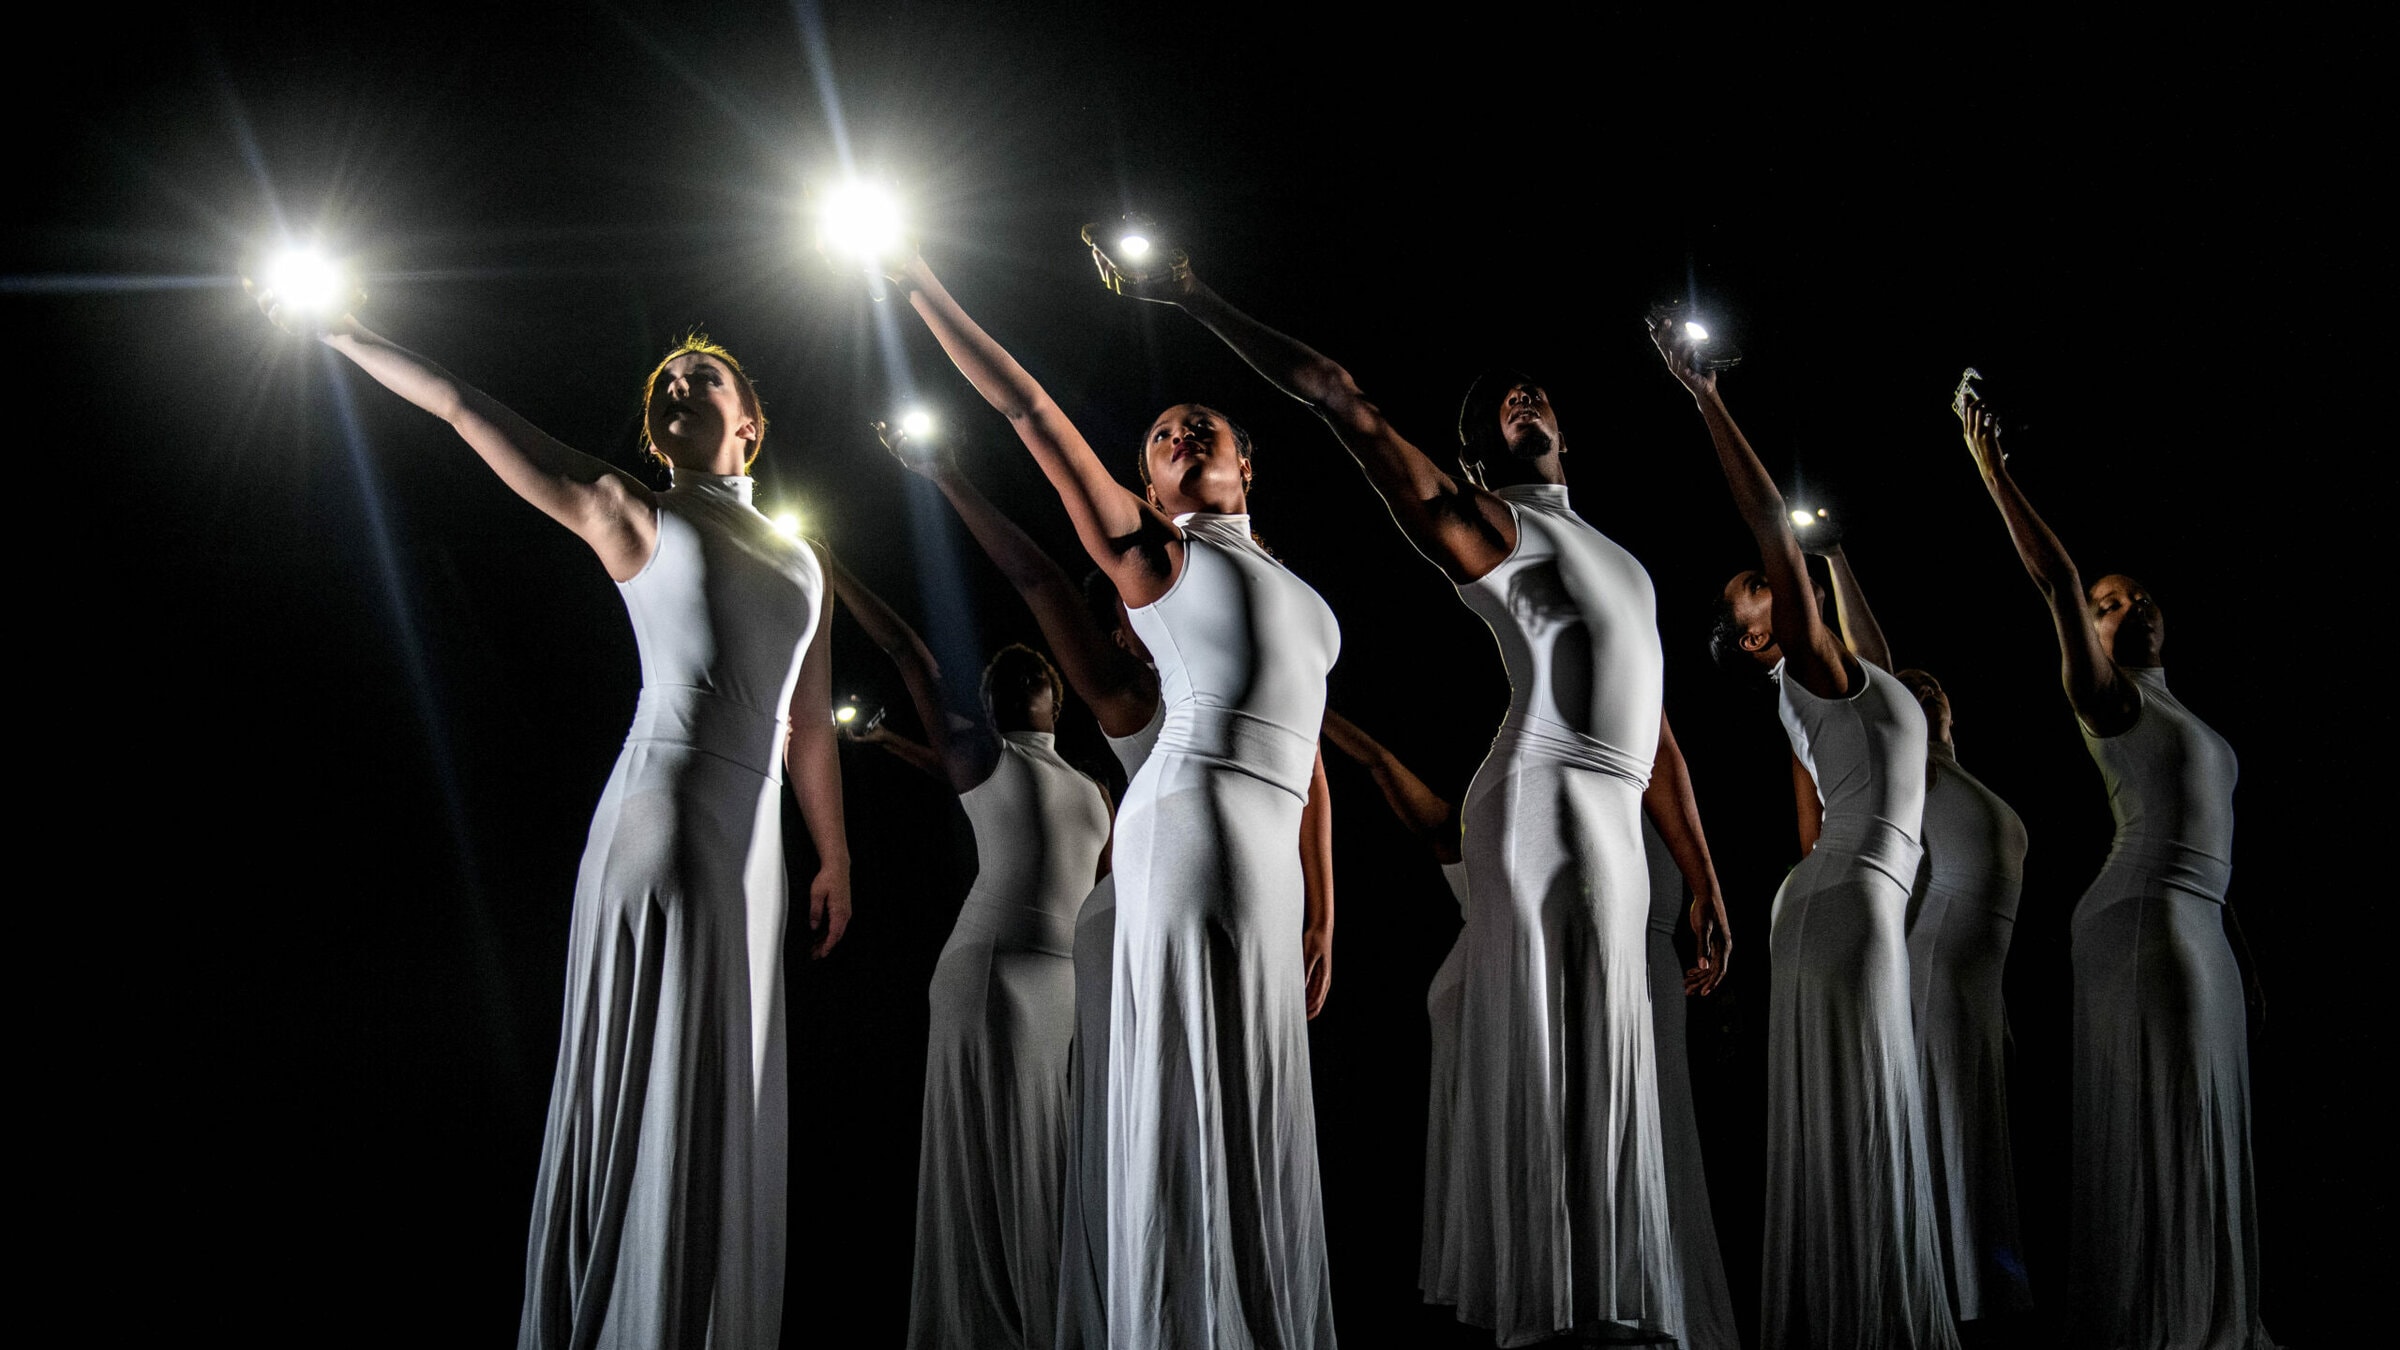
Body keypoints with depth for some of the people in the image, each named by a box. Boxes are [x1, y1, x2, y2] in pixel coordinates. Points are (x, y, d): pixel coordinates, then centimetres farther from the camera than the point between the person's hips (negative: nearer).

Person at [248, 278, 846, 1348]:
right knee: (650, 1073, -5)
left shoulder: (803, 563, 20)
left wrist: (833, 856, 19)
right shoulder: (633, 516, 4)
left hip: (752, 837, 6)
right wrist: (342, 336, 6)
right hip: (662, 808, -6)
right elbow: (464, 409, 2)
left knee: (726, 1090, 9)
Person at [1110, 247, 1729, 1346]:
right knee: (1555, 1059, -8)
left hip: (1614, 822, 8)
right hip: (1547, 808, -8)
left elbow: (1651, 728, 24)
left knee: (1591, 1069, 9)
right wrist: (1197, 303, -3)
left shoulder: (1612, 559, 28)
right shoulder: (1481, 523, 6)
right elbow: (1341, 400, -2)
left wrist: (1703, 880, 19)